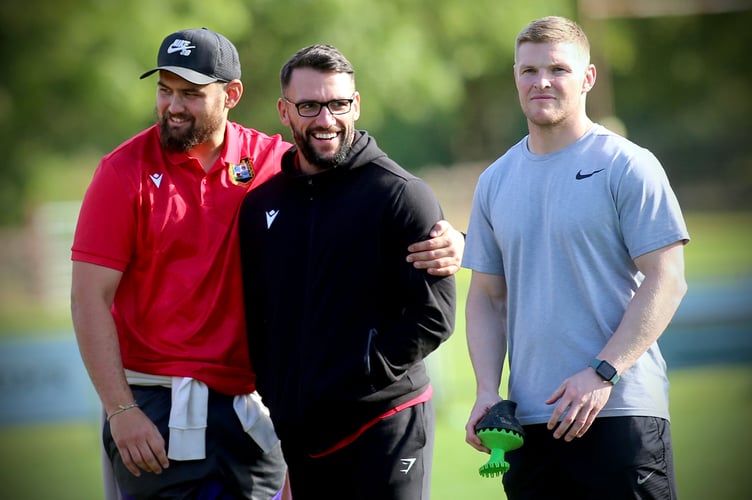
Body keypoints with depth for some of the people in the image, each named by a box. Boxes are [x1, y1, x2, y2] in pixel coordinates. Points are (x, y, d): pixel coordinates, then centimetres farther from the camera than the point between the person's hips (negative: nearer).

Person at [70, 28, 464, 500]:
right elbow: (90, 298, -5)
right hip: (155, 408, -3)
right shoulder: (127, 171, -3)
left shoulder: (271, 161, 4)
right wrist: (120, 410, -14)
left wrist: (445, 241, -12)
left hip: (249, 408, 3)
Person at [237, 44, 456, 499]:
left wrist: (362, 377, -16)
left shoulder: (402, 195, -5)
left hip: (385, 426, -5)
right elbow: (254, 312, 19)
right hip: (299, 433, 5)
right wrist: (272, 390, 6)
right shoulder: (261, 204, 11)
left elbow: (434, 316, -9)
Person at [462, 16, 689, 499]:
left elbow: (666, 281, -8)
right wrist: (486, 391, 2)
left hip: (622, 411, -5)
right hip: (529, 419, 5)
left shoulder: (628, 166, -3)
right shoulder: (495, 182, 13)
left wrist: (602, 373, -15)